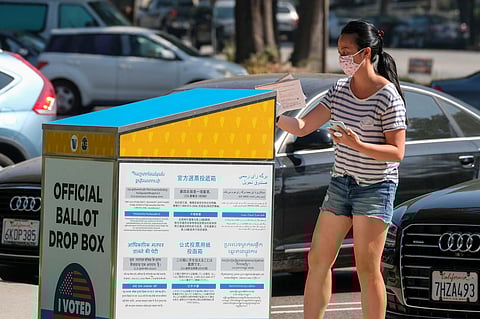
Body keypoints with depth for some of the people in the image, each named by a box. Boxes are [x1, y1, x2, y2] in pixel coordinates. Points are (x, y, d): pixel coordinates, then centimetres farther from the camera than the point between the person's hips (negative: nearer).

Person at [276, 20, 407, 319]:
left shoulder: (388, 96, -14)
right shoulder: (340, 90, 6)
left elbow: (397, 152, -15)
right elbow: (302, 127, 5)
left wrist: (358, 145, -28)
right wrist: (275, 117, -13)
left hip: (375, 188, -7)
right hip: (341, 183, 7)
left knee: (367, 270, -7)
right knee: (318, 261, 8)